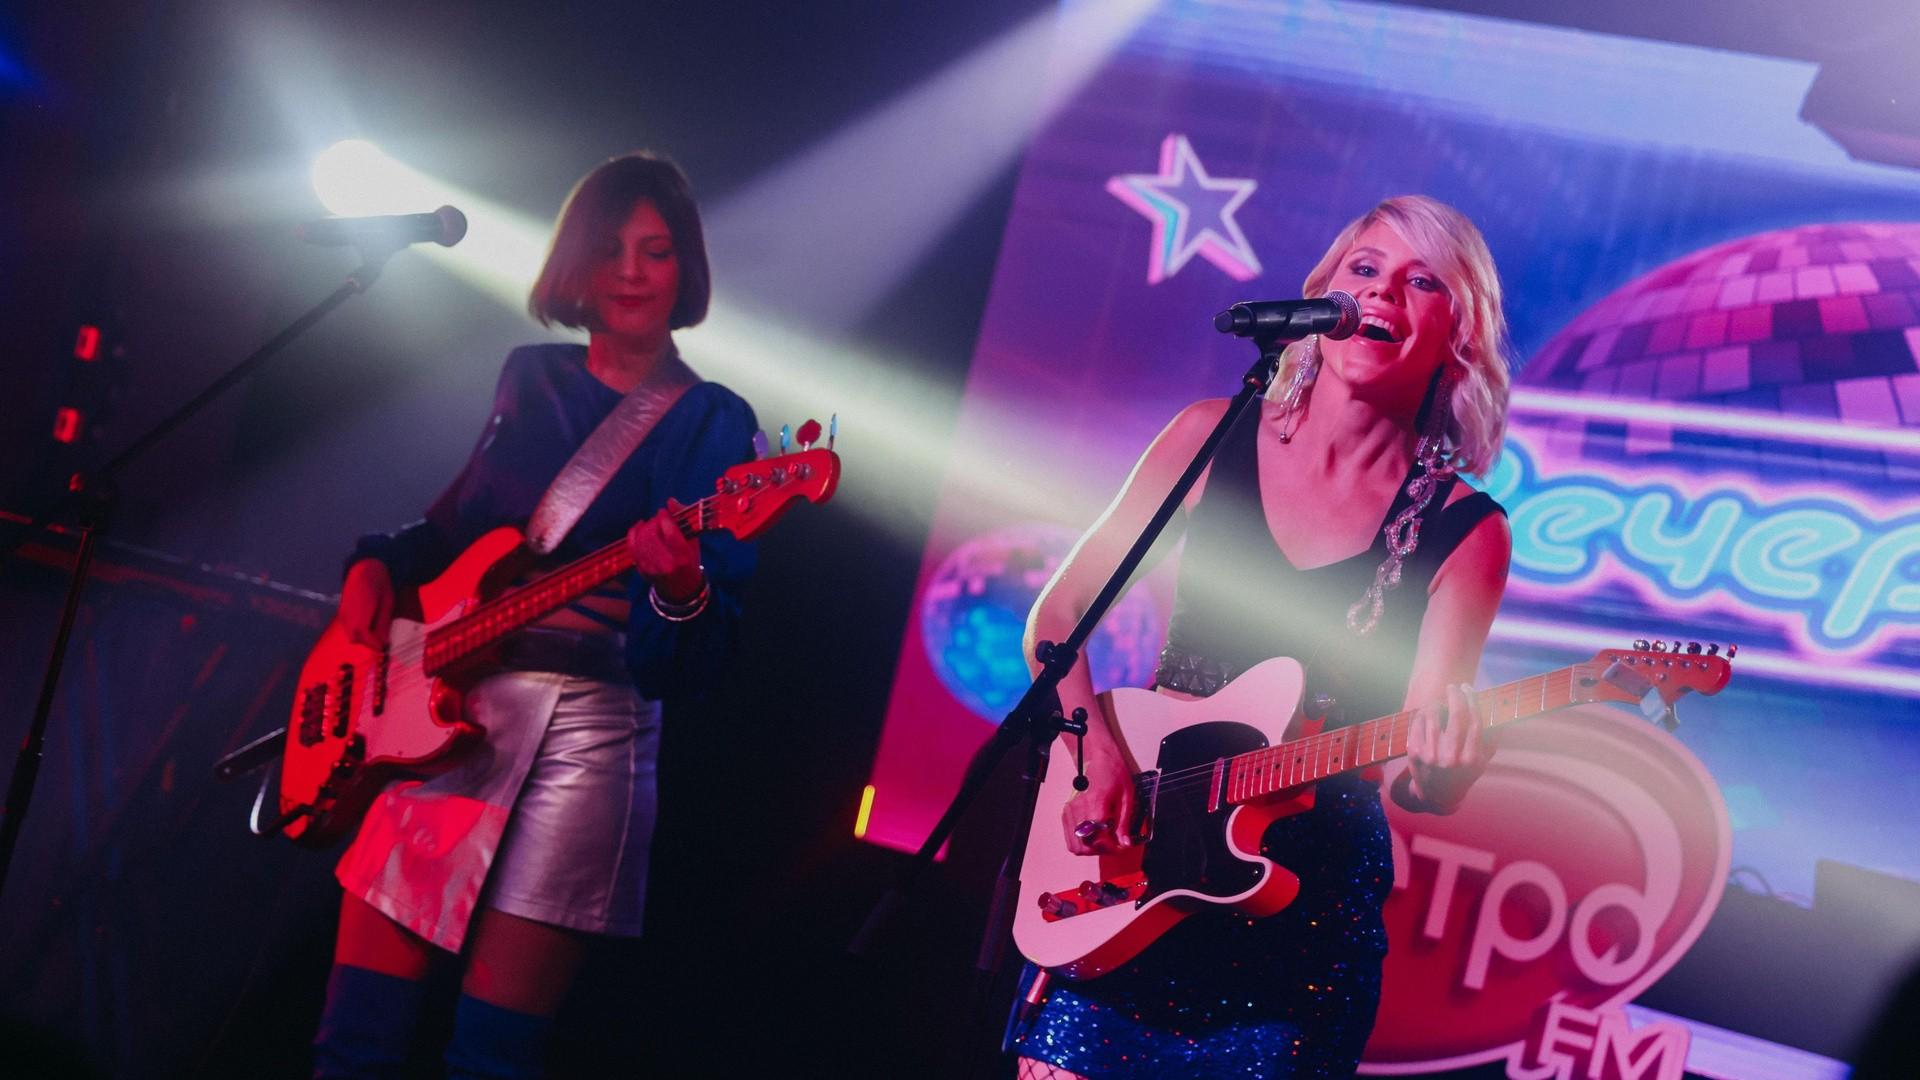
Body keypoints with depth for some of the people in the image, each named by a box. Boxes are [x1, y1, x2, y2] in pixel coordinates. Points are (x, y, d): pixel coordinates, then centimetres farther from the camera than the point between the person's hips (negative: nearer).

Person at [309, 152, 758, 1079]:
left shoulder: (712, 424, -1)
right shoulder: (530, 377, 14)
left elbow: (695, 663, -7)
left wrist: (682, 589, -29)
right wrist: (378, 564, 9)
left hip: (581, 727, -5)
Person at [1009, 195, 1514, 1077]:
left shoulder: (1464, 530, -6)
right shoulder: (1215, 437, 0)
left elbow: (1419, 777, -11)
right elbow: (1058, 613, 4)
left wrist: (1442, 770, -33)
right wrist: (1097, 748, -11)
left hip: (1311, 889, -1)